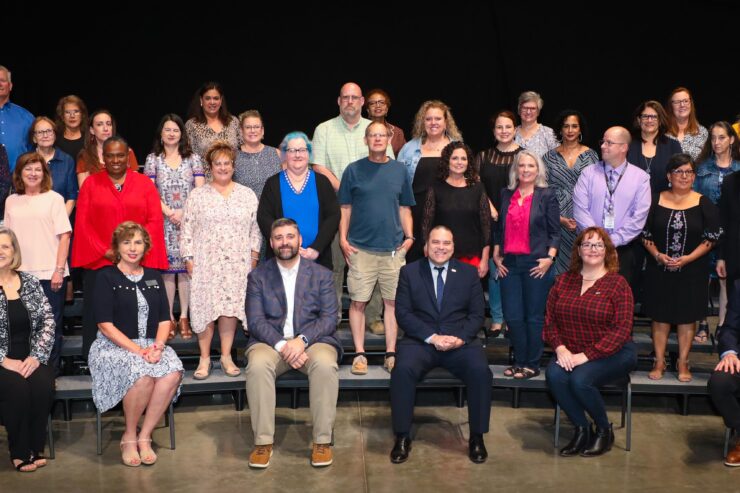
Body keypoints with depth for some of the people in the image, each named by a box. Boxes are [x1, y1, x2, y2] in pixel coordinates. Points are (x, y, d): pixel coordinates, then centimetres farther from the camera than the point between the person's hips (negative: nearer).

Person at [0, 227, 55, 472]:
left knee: (43, 385, -27)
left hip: (30, 358, 2)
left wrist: (36, 355, -10)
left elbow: (48, 321, 5)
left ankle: (36, 447, -8)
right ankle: (20, 452, -10)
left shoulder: (29, 282, 9)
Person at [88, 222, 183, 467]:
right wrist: (137, 350, -17)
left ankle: (144, 436, -15)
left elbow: (164, 319, 11)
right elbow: (105, 325, -7)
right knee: (142, 375, -35)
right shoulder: (107, 277, 1)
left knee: (173, 373, -29)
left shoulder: (154, 277, 15)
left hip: (151, 345, 4)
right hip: (114, 346, -4)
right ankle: (129, 437, -10)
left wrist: (157, 346, -11)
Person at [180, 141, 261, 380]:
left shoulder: (247, 195, 9)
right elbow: (187, 229, 2)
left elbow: (255, 228, 10)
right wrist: (188, 258, -3)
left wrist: (254, 254, 3)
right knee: (205, 307, -1)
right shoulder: (197, 196, 4)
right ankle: (204, 358, 8)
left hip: (237, 263, 1)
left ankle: (226, 356, 13)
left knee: (230, 308, 2)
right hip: (205, 262, -1)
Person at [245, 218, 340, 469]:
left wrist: (301, 340, -18)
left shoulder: (322, 274, 8)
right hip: (271, 341, 0)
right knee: (257, 365, -33)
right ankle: (263, 441, -22)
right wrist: (282, 345, -18)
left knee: (325, 364, -34)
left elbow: (329, 318, -1)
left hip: (312, 340, 0)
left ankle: (322, 440, -20)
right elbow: (256, 321, -1)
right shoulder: (257, 276, 8)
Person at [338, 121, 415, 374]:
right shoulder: (354, 170, 3)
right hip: (360, 248, -2)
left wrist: (409, 236, 2)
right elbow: (345, 208, 6)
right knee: (358, 302, 0)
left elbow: (404, 208, 14)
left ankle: (391, 354, 13)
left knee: (392, 301, 5)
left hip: (393, 248, 2)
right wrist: (343, 238, -3)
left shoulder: (399, 170, 9)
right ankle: (359, 354, 10)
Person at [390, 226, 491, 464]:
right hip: (421, 340, -1)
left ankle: (477, 437, -10)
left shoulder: (469, 272, 12)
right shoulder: (409, 272, 8)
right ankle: (402, 437, -16)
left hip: (460, 341, 1)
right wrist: (432, 337, -14)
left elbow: (477, 314, 6)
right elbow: (403, 312, -1)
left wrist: (460, 338, -14)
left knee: (481, 371, -28)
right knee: (403, 369, -31)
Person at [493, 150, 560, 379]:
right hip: (509, 263, 4)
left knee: (534, 316, 1)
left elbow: (555, 232, 1)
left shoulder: (547, 196, 3)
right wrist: (496, 256, 8)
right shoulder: (506, 195, 13)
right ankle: (519, 362, 16)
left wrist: (549, 258, -10)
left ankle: (532, 364, 10)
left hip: (536, 264, -3)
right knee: (512, 316, 3)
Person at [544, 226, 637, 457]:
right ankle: (582, 429, -6)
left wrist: (586, 355, -20)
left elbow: (621, 330, -13)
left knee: (580, 379, -30)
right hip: (571, 353, 4)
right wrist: (560, 348, -14)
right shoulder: (563, 280, 8)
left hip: (612, 353, -4)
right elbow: (550, 319, 6)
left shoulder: (617, 284, -6)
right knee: (554, 375, -27)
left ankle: (604, 430, -1)